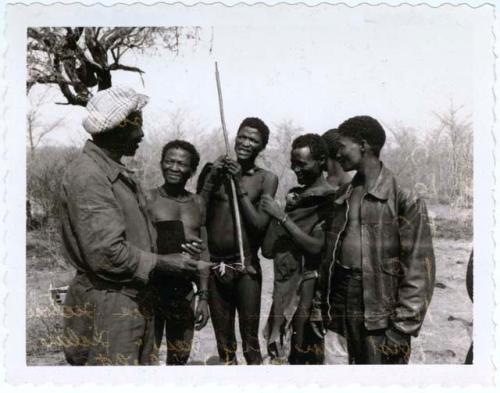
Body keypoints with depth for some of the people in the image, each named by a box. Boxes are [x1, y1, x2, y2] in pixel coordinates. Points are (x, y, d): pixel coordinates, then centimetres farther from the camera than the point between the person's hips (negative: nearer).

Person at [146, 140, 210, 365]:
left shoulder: (197, 203, 10)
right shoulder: (148, 199, -5)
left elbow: (202, 253, 12)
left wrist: (203, 297, 8)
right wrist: (176, 250, -24)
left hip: (185, 291, 5)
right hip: (153, 289, -5)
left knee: (179, 359, 14)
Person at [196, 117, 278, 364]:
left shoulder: (266, 179, 0)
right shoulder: (213, 171, 5)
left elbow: (260, 224, -9)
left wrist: (239, 185, -11)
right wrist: (211, 179, -9)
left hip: (246, 267, -2)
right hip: (215, 267, 2)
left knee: (250, 342, 4)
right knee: (224, 342, 14)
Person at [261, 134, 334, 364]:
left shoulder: (330, 200, -10)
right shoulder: (295, 196, 13)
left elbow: (316, 246, -18)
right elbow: (269, 249, 18)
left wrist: (282, 216, -17)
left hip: (309, 286, -7)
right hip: (287, 285, 7)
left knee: (307, 355, -4)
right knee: (293, 354, 13)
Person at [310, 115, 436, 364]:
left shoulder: (403, 199, -9)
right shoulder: (342, 197, 11)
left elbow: (418, 266, -12)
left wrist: (403, 325, -15)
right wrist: (318, 306, 9)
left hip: (380, 310, -5)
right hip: (342, 303, 6)